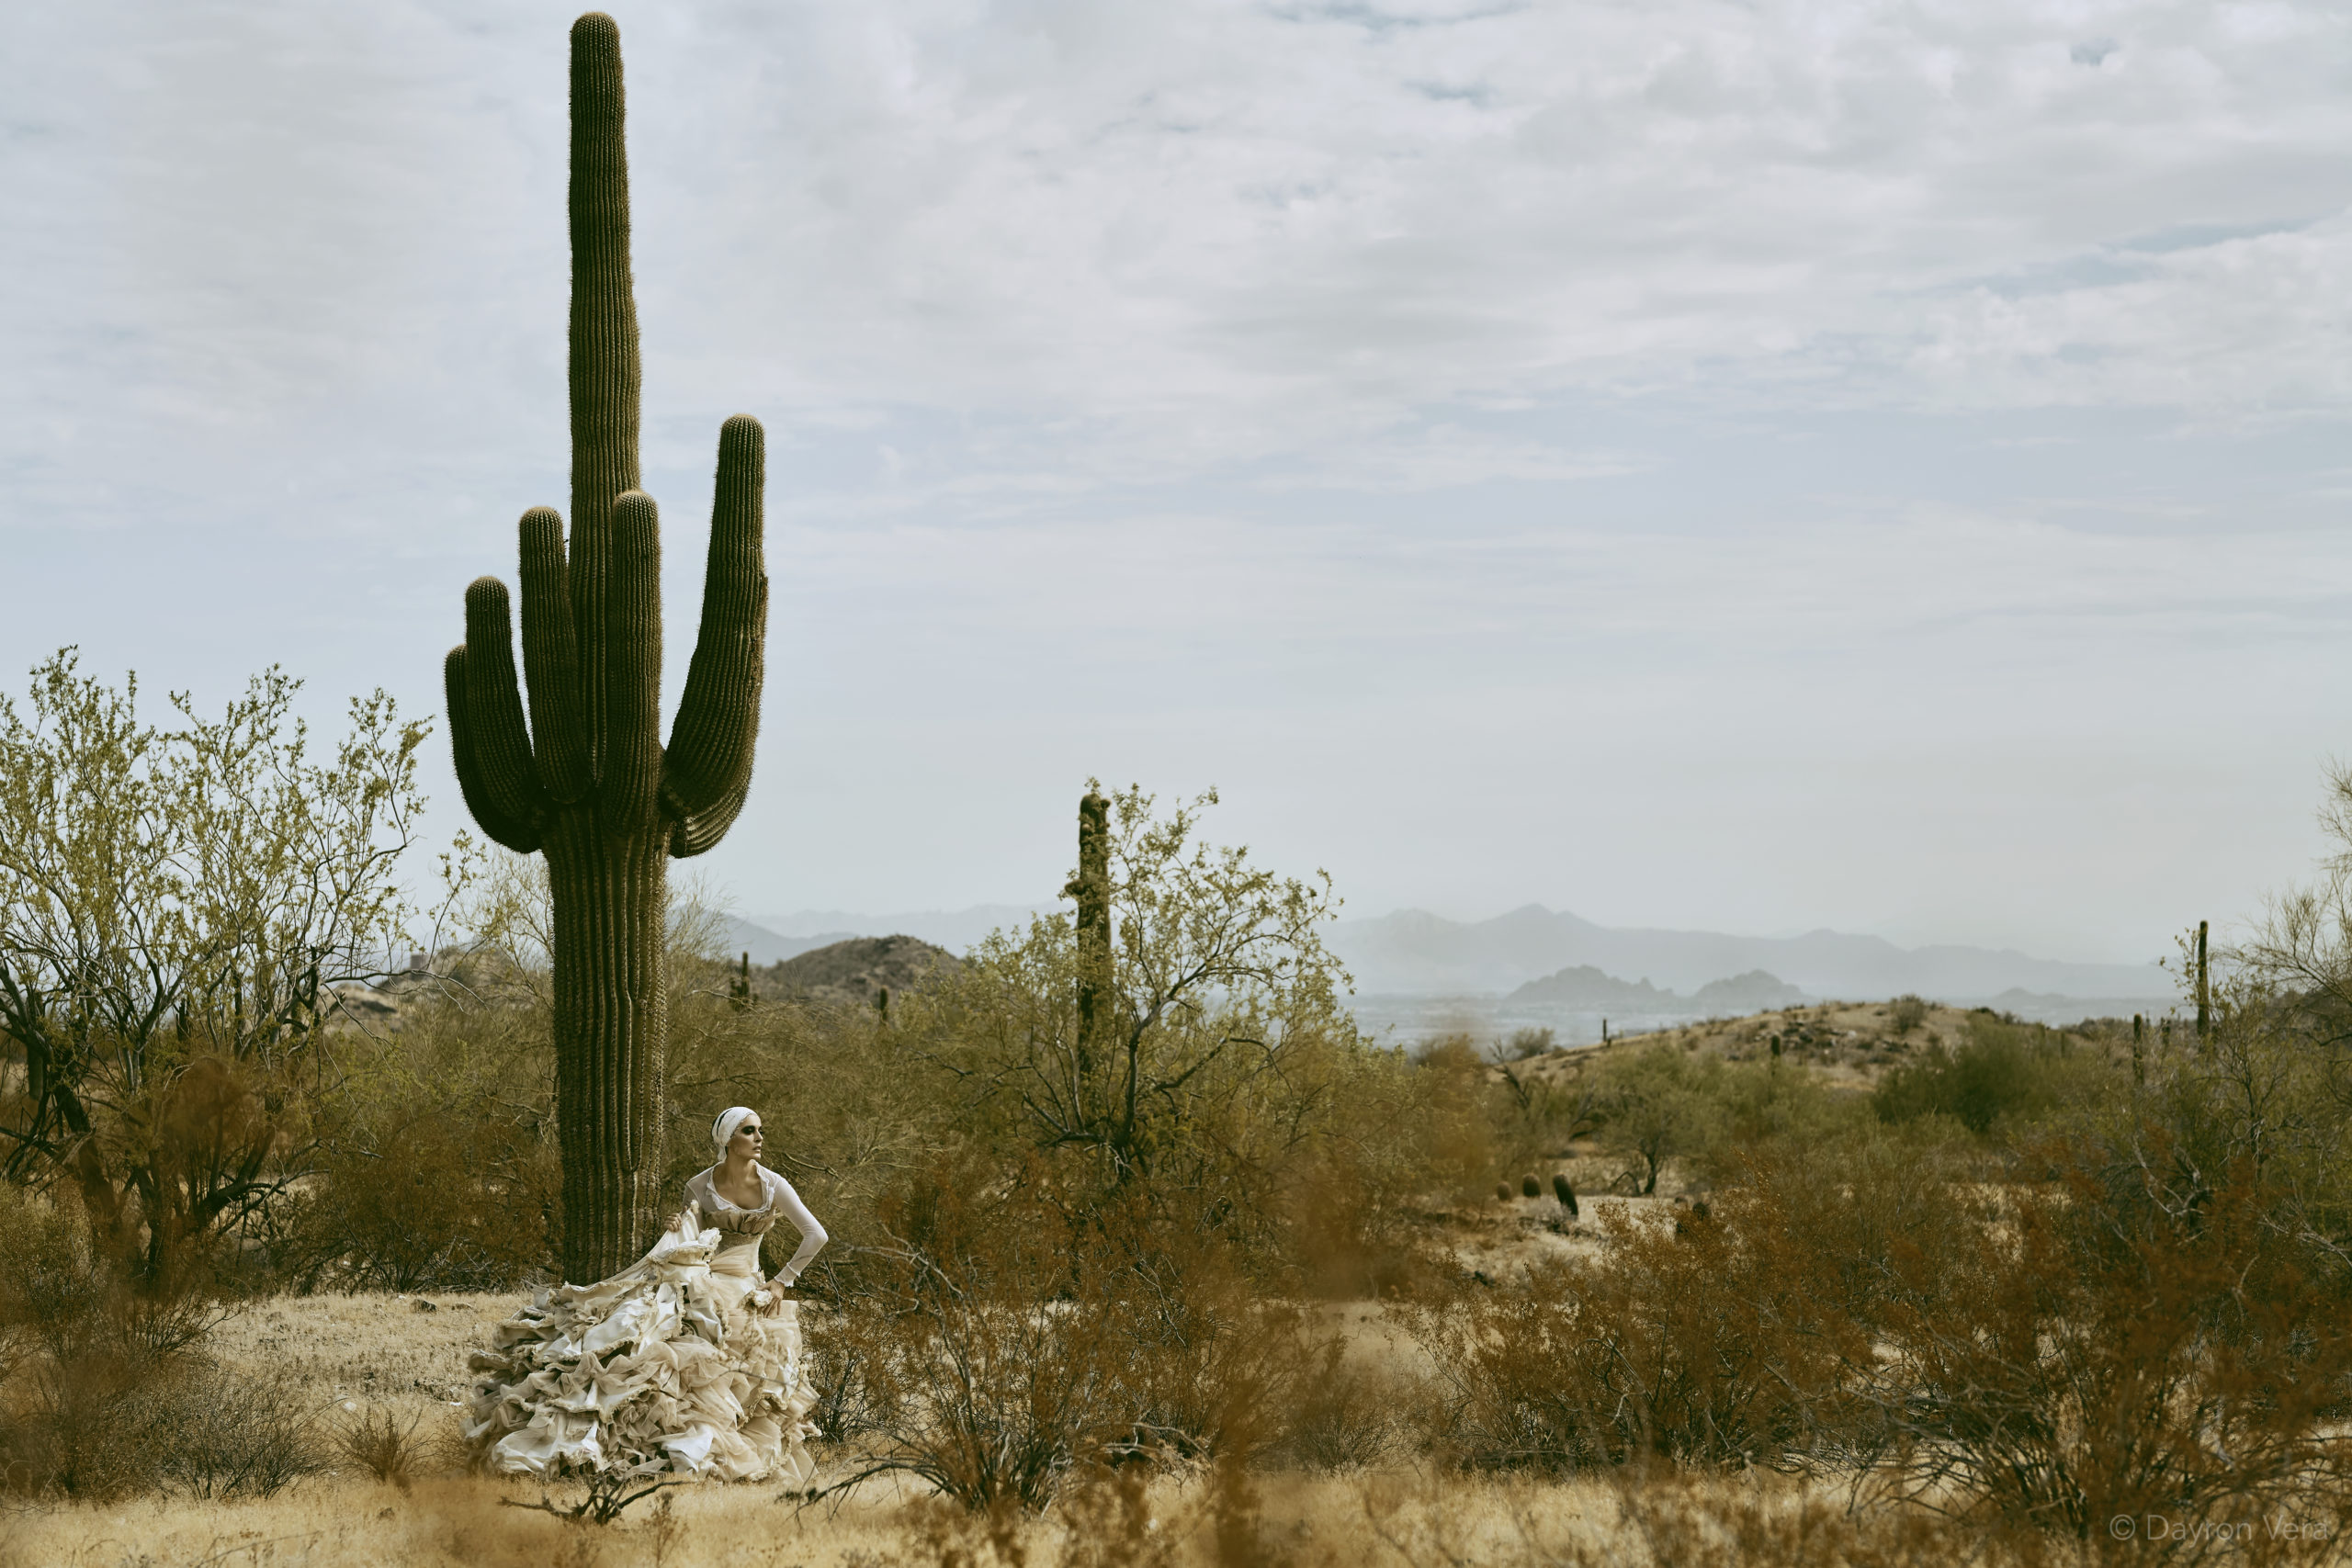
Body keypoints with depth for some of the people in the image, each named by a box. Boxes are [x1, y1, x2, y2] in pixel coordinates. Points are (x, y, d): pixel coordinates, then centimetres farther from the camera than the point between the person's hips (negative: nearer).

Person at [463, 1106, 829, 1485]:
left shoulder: (772, 1184, -5)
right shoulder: (700, 1186, -1)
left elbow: (816, 1235, -4)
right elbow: (691, 1247, 6)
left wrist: (783, 1282, -3)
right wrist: (680, 1232, -17)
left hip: (745, 1293, 0)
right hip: (696, 1282, 0)